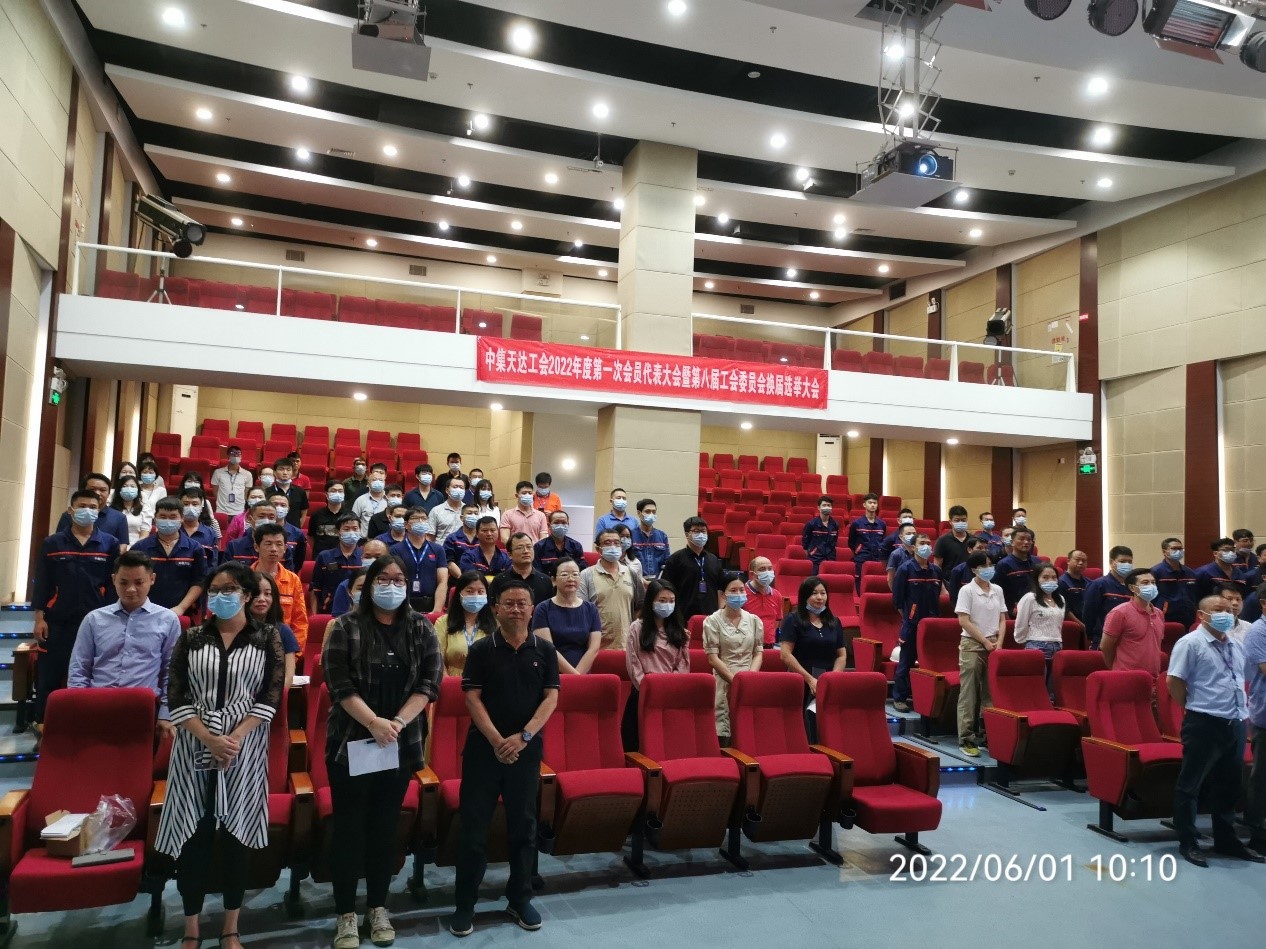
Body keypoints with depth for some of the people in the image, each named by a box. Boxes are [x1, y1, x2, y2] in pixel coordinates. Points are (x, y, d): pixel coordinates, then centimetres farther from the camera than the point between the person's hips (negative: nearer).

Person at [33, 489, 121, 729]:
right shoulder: (52, 543, 3)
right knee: (49, 674, 5)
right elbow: (42, 583, 3)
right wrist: (39, 617, -2)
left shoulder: (110, 544, 2)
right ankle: (42, 720, 18)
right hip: (58, 621, 0)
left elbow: (114, 584, 4)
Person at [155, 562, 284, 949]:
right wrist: (209, 738, -13)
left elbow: (271, 695, -4)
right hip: (194, 747, 1)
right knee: (193, 834, 3)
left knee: (236, 833, 5)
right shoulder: (192, 639, 6)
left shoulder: (267, 638, 2)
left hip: (246, 748, -1)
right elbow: (176, 696, -1)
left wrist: (236, 738, -16)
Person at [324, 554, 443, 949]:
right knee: (349, 827, 4)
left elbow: (430, 681, -3)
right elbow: (339, 684, -11)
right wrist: (373, 722, -19)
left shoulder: (421, 628, 3)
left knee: (385, 827, 12)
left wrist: (398, 722, -15)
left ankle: (378, 908, 26)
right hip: (352, 742, -2)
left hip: (402, 744, 2)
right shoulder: (346, 627, -4)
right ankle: (346, 914, 17)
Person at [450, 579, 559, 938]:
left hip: (528, 748, 1)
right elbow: (472, 697, -6)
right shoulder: (481, 649, -2)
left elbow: (551, 698, -2)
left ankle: (520, 899, 26)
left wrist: (523, 736, -13)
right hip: (483, 746, -1)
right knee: (473, 825, 4)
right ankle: (465, 903, 17)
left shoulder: (545, 650, 1)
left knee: (523, 825, 11)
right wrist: (496, 739, -16)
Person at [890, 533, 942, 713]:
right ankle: (899, 698, 11)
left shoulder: (936, 570, 8)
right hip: (911, 624, -5)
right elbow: (897, 599, -7)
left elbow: (937, 596, 16)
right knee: (906, 662, 2)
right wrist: (908, 617, -4)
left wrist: (935, 617, 9)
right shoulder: (905, 569, -7)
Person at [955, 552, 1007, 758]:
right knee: (969, 694, -3)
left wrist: (998, 642, -1)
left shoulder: (997, 590, 10)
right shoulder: (967, 590, -6)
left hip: (993, 645, 5)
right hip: (972, 645, -5)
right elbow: (964, 621, -11)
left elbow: (1002, 619, 12)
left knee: (991, 693, 7)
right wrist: (985, 642, -11)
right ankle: (967, 739, 1)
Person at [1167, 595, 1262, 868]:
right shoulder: (1191, 643, -10)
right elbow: (1173, 681, -13)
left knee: (1230, 785, 17)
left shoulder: (1236, 646, 14)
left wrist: (1244, 708, 14)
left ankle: (1226, 839, 30)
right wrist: (1193, 707, -5)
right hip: (1204, 724, -8)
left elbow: (1243, 680, 26)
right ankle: (1188, 843, 9)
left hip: (1235, 724, 8)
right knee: (1190, 784, 0)